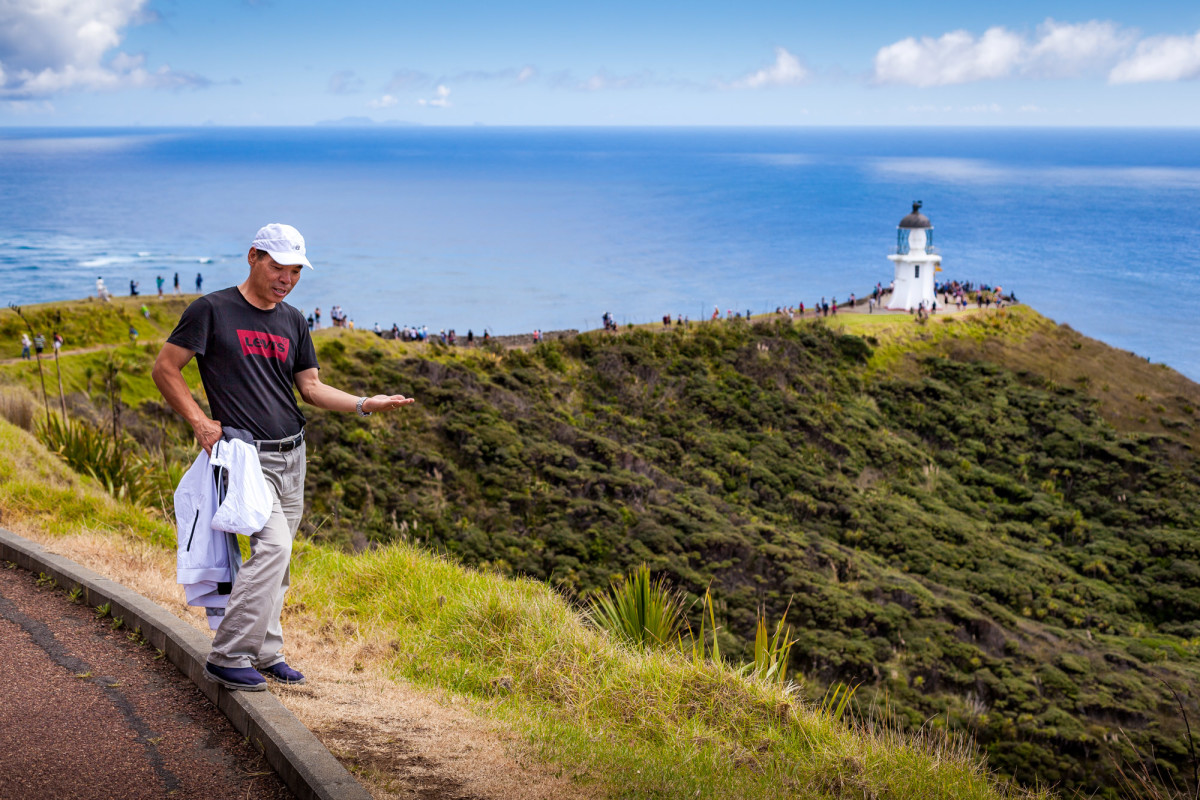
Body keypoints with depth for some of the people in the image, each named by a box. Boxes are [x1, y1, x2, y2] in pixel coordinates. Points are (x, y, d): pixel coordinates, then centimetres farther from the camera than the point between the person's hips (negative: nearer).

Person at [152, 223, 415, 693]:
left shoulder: (292, 321, 14)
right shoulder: (212, 310, -4)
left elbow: (311, 388, 14)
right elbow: (165, 369, -2)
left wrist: (365, 405, -1)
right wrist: (199, 422, -11)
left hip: (292, 455, 7)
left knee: (277, 558, 10)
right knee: (272, 545, -20)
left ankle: (265, 653, 22)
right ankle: (228, 657, -12)